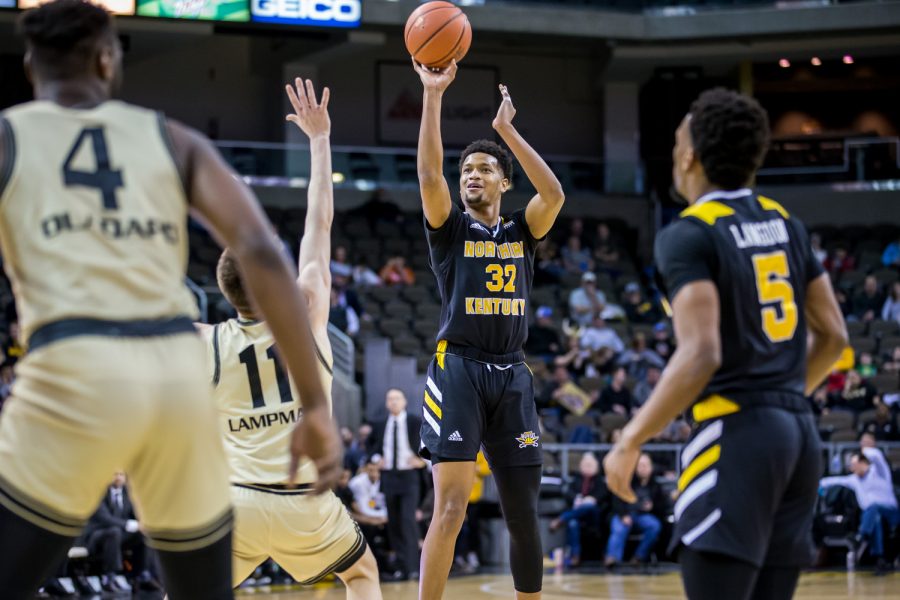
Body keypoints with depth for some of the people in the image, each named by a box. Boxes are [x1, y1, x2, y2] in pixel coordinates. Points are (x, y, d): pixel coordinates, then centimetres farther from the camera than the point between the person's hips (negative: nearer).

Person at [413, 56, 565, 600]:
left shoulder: (522, 232, 13)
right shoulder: (450, 229, 7)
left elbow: (555, 194, -7)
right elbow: (429, 175, -11)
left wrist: (507, 130, -8)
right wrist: (433, 96, -17)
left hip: (512, 374, 3)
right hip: (459, 368, -3)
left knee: (524, 513, 7)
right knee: (451, 507, -14)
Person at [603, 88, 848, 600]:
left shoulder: (690, 235, -9)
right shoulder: (786, 225, 14)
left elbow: (701, 355, -20)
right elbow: (833, 337, 16)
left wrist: (630, 442, -13)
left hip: (736, 435, -8)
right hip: (800, 433, 8)